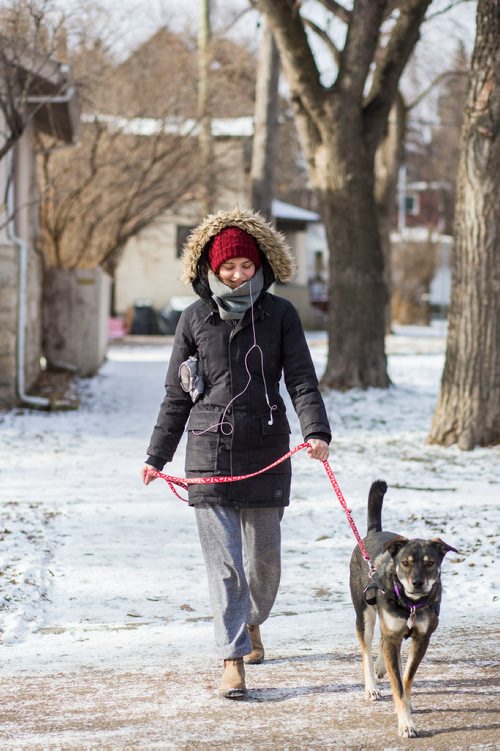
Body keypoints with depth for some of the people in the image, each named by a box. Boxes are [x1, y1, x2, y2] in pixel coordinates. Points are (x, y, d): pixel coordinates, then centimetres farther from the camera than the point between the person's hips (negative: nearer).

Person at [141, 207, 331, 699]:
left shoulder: (280, 315, 1)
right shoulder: (194, 320, 3)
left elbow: (302, 381, -2)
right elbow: (177, 395, 10)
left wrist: (316, 431, -19)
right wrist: (157, 456, 10)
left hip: (266, 455, 1)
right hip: (210, 454, -1)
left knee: (264, 557, 12)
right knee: (223, 562, -6)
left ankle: (252, 622, 42)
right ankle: (232, 660, -2)